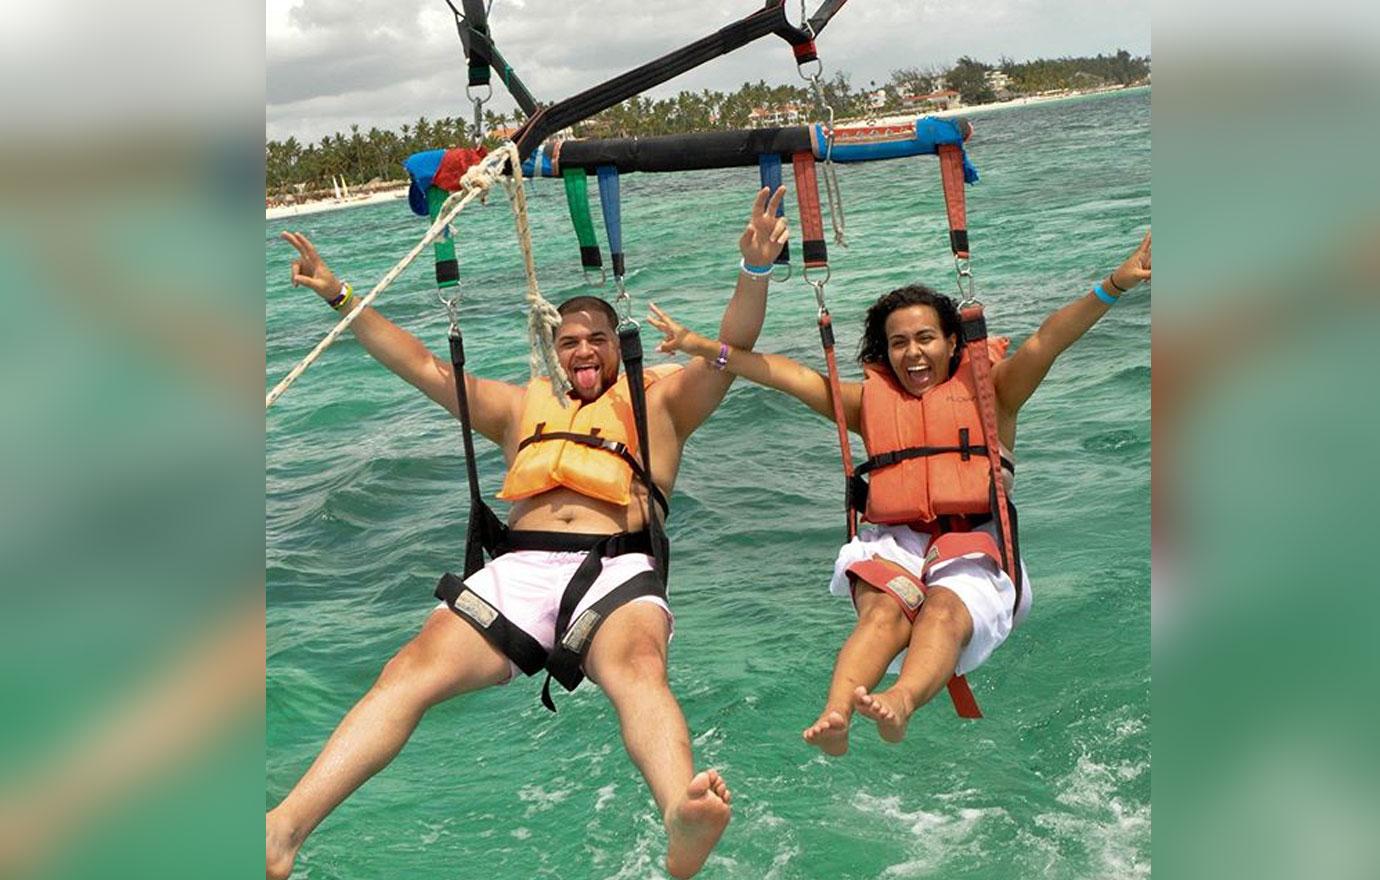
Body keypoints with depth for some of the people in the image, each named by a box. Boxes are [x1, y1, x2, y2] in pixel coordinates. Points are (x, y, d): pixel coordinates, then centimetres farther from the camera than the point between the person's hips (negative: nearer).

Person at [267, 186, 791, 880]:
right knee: (415, 665, -25)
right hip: (518, 568, 2)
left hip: (617, 567, -2)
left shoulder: (660, 401, 26)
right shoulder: (522, 406, 34)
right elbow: (422, 367, 32)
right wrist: (339, 297, 26)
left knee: (637, 665, -37)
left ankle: (682, 822, -64)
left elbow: (733, 349, 12)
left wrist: (754, 269, -5)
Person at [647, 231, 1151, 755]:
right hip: (896, 545, 1)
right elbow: (788, 375, 14)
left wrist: (1113, 286, -13)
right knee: (884, 610, -31)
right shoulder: (873, 401, 20)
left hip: (976, 550, -1)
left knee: (945, 610, -34)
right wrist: (702, 346, 8)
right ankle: (834, 715, -57)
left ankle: (901, 703, -63)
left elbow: (1050, 339, 1)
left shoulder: (988, 394, 15)